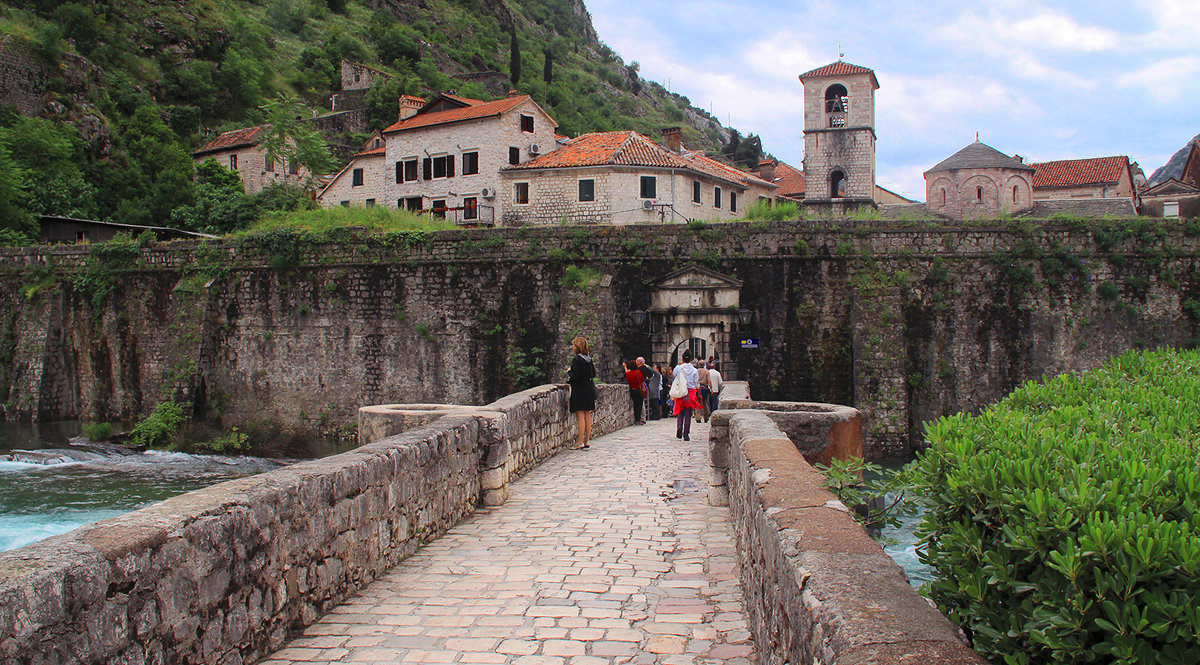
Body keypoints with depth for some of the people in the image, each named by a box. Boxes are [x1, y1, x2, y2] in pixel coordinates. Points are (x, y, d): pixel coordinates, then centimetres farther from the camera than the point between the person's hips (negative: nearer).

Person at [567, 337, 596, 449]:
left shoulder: (577, 359, -14)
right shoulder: (589, 359, 9)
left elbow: (575, 377, -18)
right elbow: (593, 374, 15)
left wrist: (569, 372, 0)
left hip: (580, 390, -8)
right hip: (590, 389, 8)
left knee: (580, 417, -6)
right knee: (587, 416, 10)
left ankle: (580, 442, -6)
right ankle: (587, 441, 14)